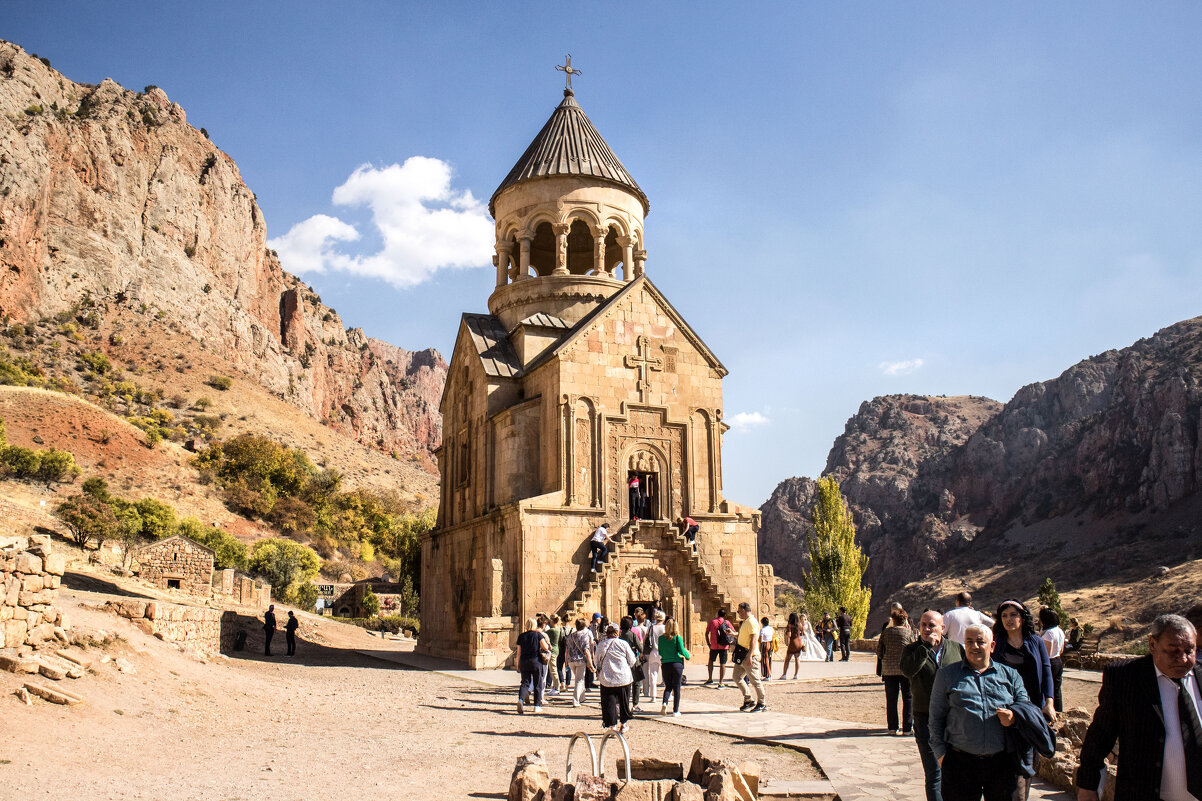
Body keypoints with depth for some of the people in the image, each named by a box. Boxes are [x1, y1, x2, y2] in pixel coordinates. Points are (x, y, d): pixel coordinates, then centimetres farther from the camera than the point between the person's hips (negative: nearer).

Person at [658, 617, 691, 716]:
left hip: (665, 664, 2)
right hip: (677, 663, -2)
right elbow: (682, 650, -8)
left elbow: (660, 652, 6)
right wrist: (688, 655, 12)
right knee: (676, 688, 7)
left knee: (668, 686, 14)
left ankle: (664, 703, -12)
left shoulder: (661, 638, 0)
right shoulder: (678, 637, -7)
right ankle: (676, 711, 9)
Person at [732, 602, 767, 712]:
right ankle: (749, 700, 16)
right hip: (742, 656, 10)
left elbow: (754, 639, -22)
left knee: (755, 680, -3)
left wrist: (749, 655, -27)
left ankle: (761, 704, 8)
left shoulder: (752, 622, -15)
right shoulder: (745, 622, 17)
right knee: (736, 676, 10)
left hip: (751, 656, -10)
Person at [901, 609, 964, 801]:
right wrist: (927, 646, -17)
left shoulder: (956, 648, 8)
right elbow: (907, 669, -20)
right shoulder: (911, 650, 1)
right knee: (934, 774, 0)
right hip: (926, 719, -2)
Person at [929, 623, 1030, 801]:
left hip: (1002, 763, 1)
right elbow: (936, 717, 7)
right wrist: (941, 753, -1)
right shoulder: (946, 675, 8)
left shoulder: (1010, 674, 13)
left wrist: (1014, 717, -10)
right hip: (960, 762, -1)